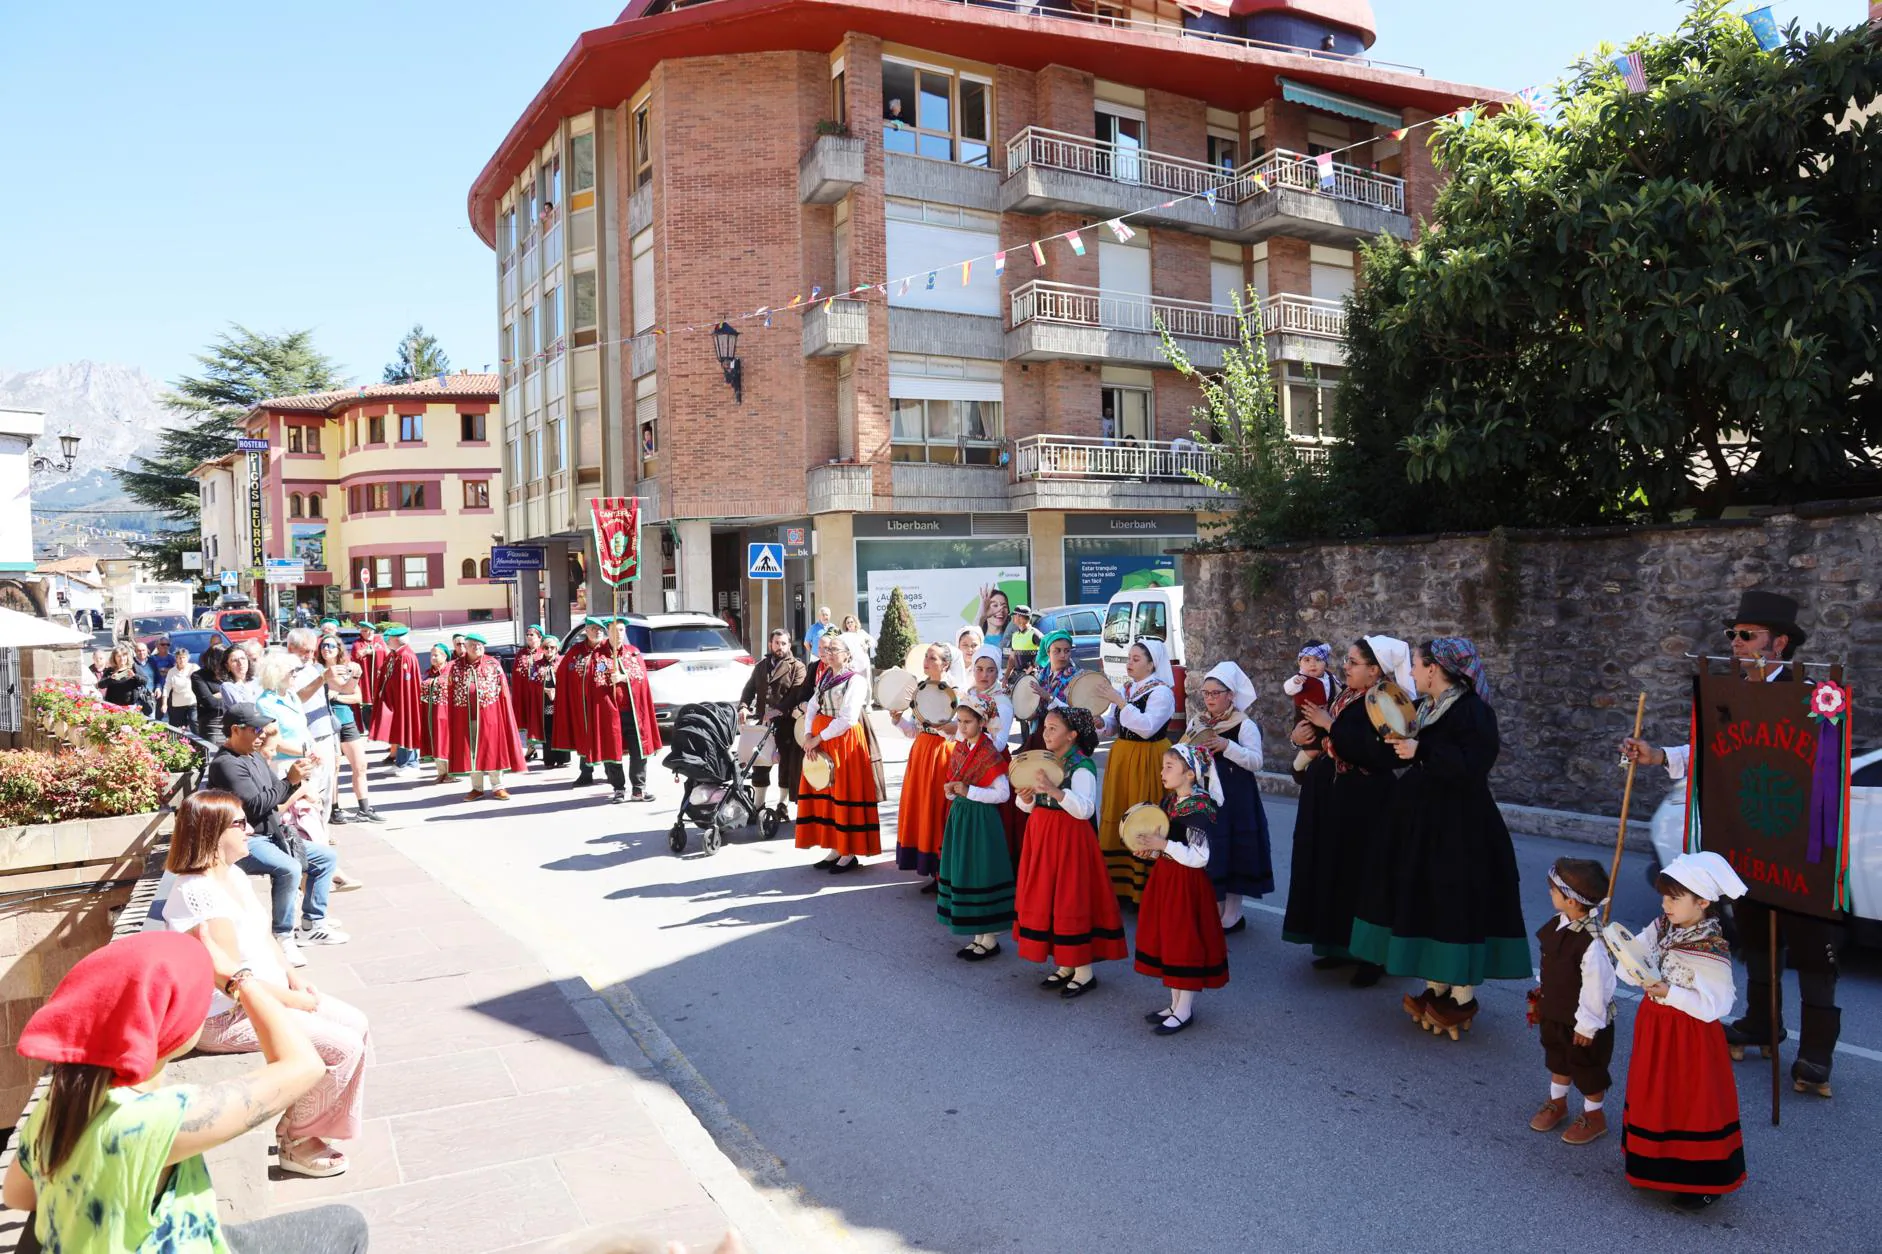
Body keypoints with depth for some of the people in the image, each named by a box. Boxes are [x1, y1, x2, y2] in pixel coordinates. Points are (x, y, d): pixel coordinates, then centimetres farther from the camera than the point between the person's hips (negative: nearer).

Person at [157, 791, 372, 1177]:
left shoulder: (233, 875, 6)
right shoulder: (198, 895, -26)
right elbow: (231, 976, -26)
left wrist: (294, 978, 2)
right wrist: (291, 999, -15)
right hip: (227, 1018, -10)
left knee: (356, 1024, 5)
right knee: (344, 1047, -16)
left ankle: (323, 1125, 16)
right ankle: (295, 1142, 5)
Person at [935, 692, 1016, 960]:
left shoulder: (989, 753, -14)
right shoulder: (957, 749, 8)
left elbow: (1003, 794, -17)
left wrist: (968, 791, -21)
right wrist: (950, 791, -3)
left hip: (981, 820, -8)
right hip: (959, 816, 8)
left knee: (980, 873, -3)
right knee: (960, 873, 11)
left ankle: (990, 939, 10)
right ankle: (978, 937, 22)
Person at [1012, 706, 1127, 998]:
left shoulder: (1082, 767, -14)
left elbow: (1085, 809, -28)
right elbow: (1030, 807, 11)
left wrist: (1054, 791, -38)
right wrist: (1027, 797, -11)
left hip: (1069, 839, -8)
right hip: (1041, 837, 8)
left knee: (1072, 900, -2)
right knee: (1044, 900, 11)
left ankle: (1084, 971, 11)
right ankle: (1065, 966, 25)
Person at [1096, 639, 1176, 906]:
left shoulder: (1162, 692, -11)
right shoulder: (1125, 689, 11)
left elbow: (1147, 727, -23)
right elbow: (1113, 725, 12)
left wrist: (1120, 702, -25)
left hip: (1147, 760, -7)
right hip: (1121, 757, 7)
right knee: (1118, 818, 9)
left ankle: (1145, 888, 5)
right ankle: (1121, 883, 19)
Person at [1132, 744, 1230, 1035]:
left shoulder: (1199, 809, -20)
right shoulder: (1170, 801, 6)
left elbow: (1198, 858, -24)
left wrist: (1163, 845, -25)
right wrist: (1152, 852, 1)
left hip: (1187, 883, -9)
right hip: (1165, 877, 9)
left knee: (1185, 943, 2)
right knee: (1167, 940, 15)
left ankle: (1185, 1011, 15)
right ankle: (1176, 1004, 29)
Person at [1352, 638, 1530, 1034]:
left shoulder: (1472, 710, -17)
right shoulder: (1425, 707, 9)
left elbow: (1471, 765, -27)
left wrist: (1420, 752, -27)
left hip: (1459, 829, -9)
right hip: (1424, 823, 9)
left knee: (1457, 905, -1)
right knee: (1427, 904, 13)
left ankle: (1462, 997, 11)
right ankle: (1436, 987, 24)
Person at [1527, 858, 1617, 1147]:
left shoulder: (1592, 943, -36)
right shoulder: (1558, 924, -9)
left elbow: (1596, 987, -26)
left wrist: (1587, 1025, -17)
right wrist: (1541, 994, 16)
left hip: (1581, 1021, -8)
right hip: (1555, 1012, 8)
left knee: (1588, 1068, 17)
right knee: (1557, 1058, 27)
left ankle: (1593, 1115, 40)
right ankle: (1557, 1103, 50)